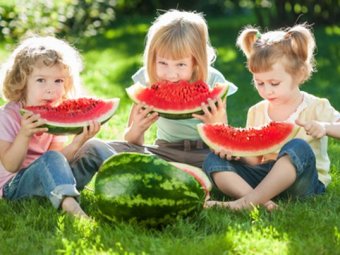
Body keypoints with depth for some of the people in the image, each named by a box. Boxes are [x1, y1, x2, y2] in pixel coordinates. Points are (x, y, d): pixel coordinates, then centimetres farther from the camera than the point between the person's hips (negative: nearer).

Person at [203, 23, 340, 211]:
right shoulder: (256, 112, 13)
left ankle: (246, 202, -41)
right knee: (214, 160, -14)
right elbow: (255, 160, 10)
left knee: (299, 148, -36)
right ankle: (259, 201, -38)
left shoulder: (317, 108, 2)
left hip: (303, 181, -4)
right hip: (263, 177, 4)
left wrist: (325, 127, -24)